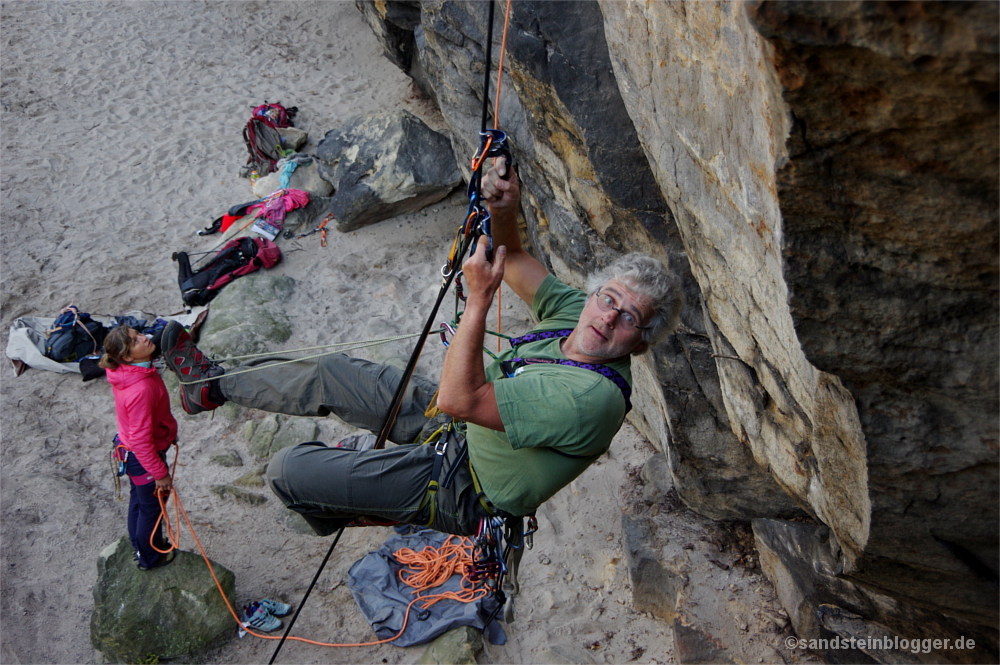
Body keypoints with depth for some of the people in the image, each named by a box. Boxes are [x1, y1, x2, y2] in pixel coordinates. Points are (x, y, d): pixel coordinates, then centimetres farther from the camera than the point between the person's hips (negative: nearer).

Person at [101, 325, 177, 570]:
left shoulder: (126, 372, -9)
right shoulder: (141, 389, -38)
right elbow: (141, 440, -32)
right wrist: (160, 473, -21)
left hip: (130, 449, 8)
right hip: (144, 457, -8)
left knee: (138, 498, 29)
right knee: (151, 506, 16)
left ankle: (140, 545, 53)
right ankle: (150, 557, 40)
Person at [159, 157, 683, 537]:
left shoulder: (593, 398, -36)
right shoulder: (577, 311, -10)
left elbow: (459, 398, -34)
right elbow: (514, 261, 3)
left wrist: (479, 299, -32)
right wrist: (504, 212, -19)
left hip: (461, 489, -7)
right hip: (460, 427, 8)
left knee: (287, 470, -3)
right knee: (334, 375, 14)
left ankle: (343, 515, 33)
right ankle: (217, 385, 39)